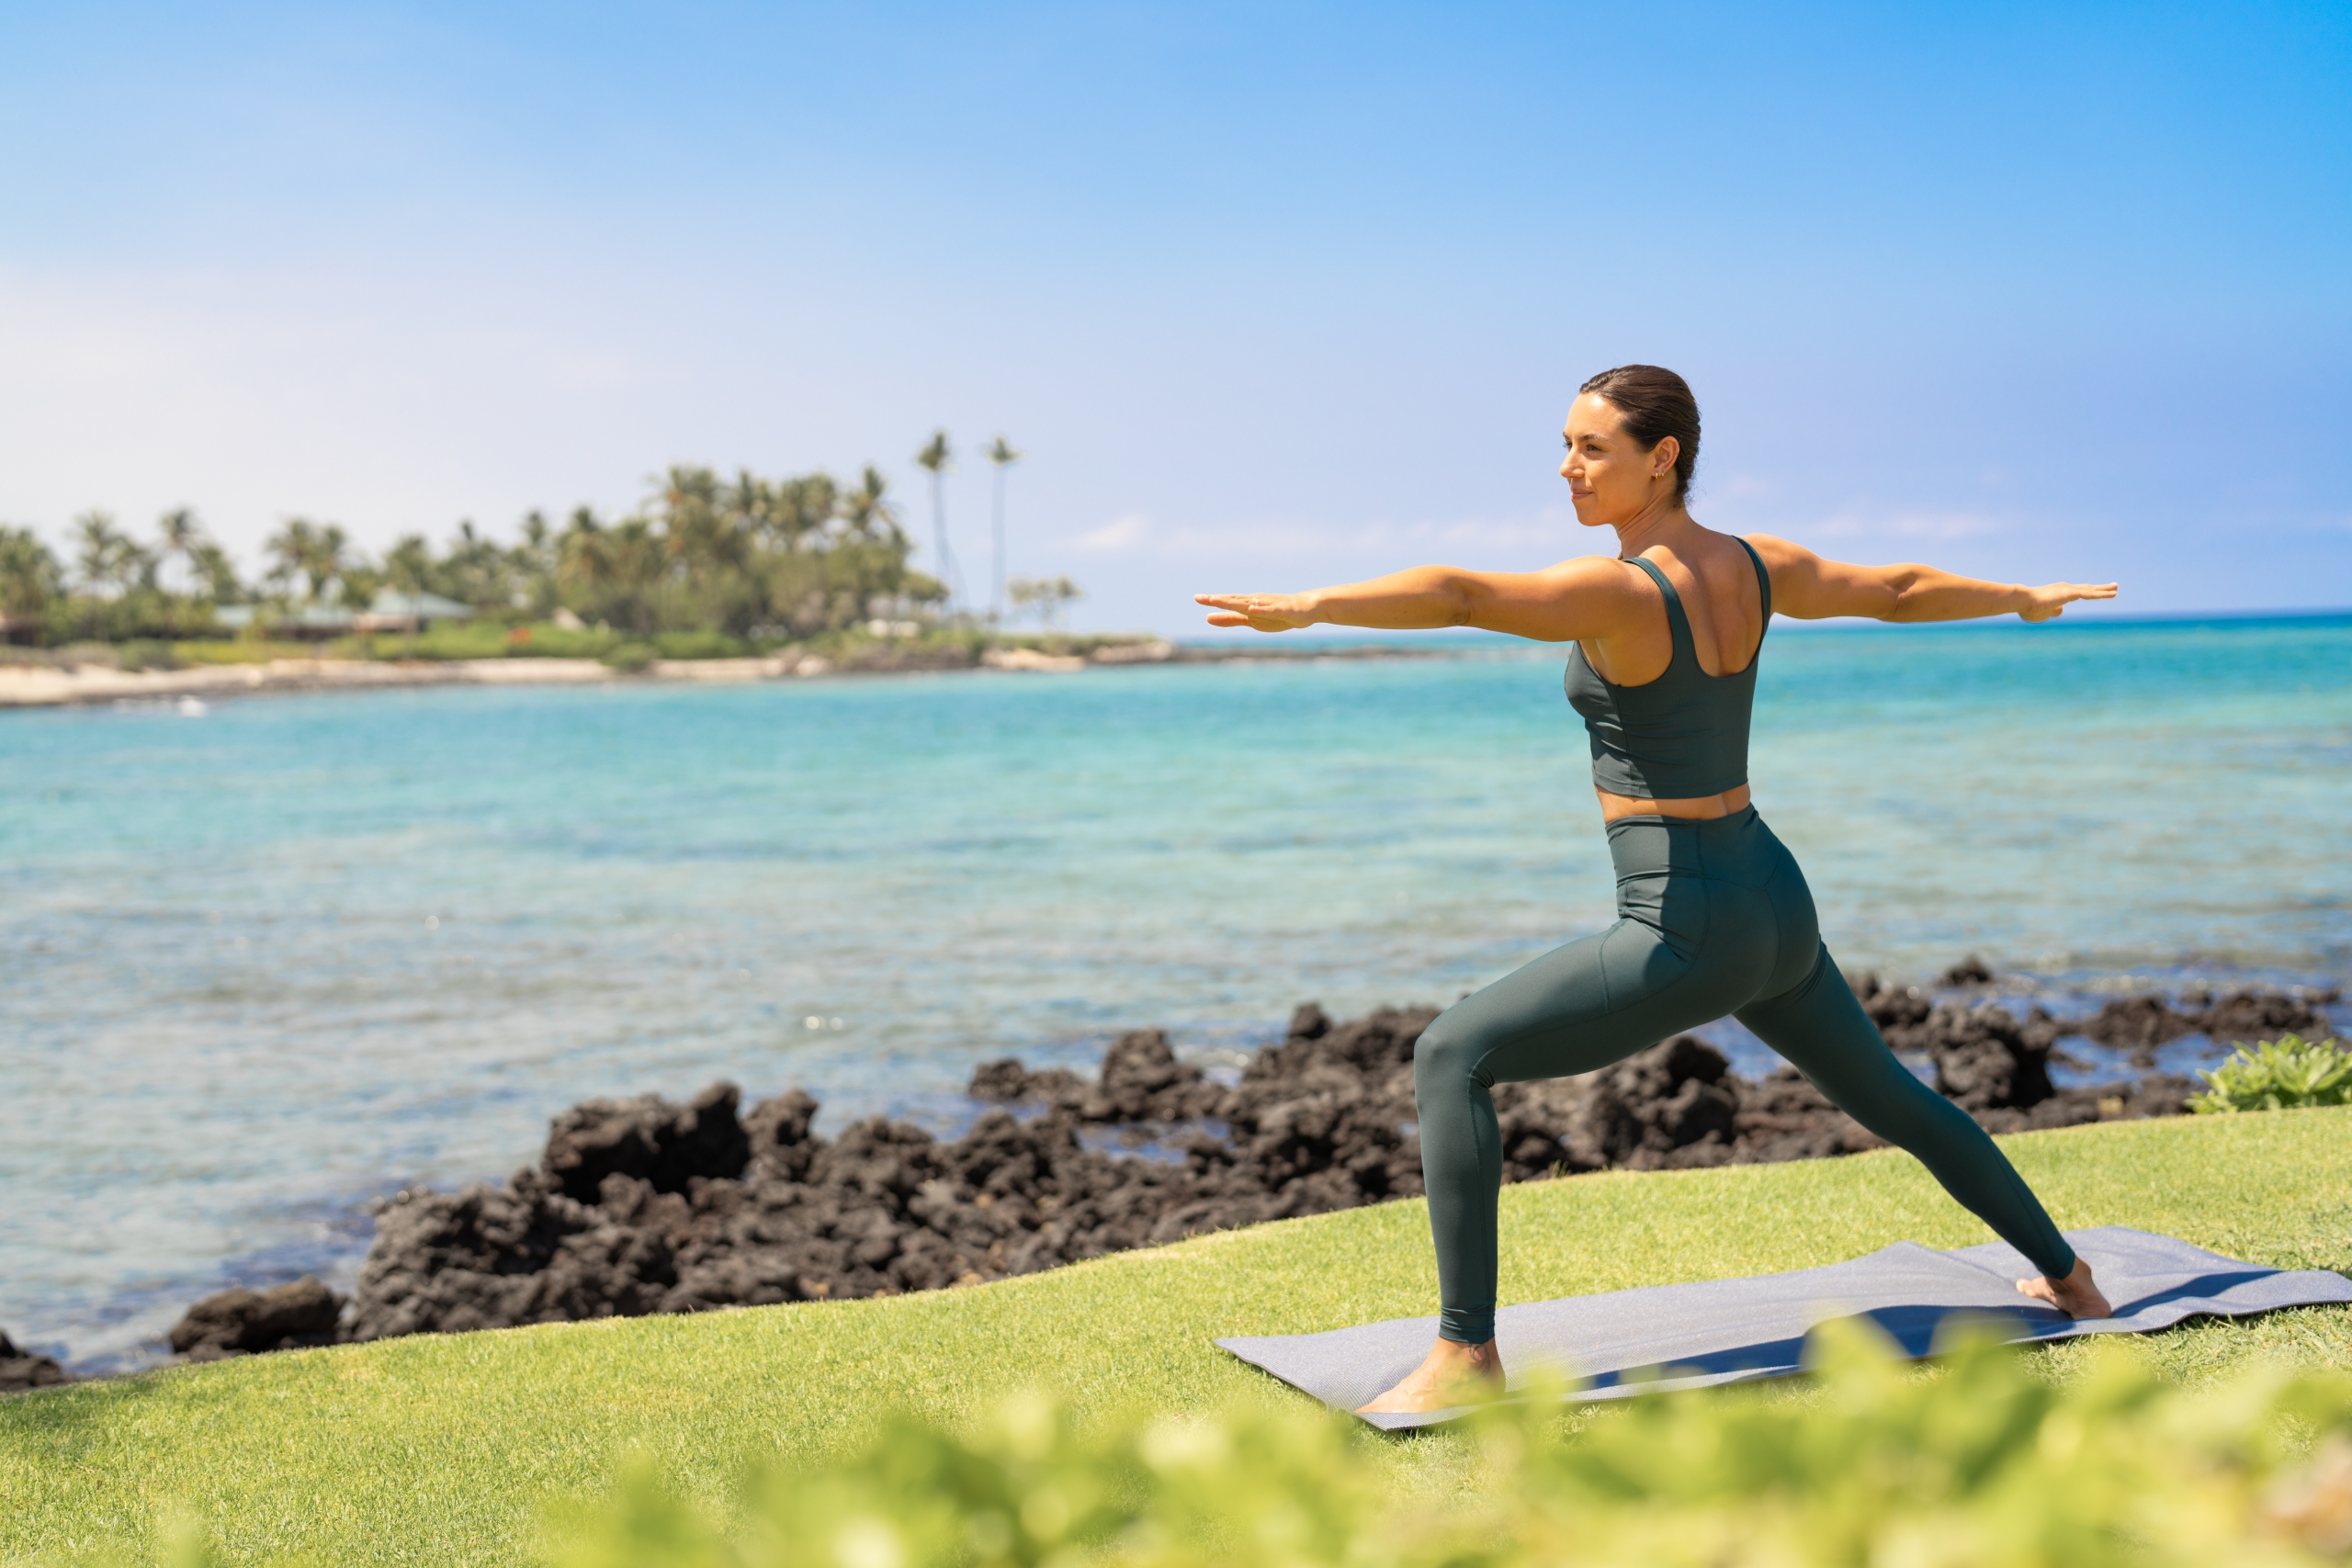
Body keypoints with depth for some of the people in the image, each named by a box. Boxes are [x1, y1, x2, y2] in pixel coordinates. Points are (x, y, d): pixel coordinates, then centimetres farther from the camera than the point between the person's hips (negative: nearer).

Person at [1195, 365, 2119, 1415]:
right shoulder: (1754, 568, 5)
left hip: (1687, 933, -9)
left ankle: (1466, 1352, -12)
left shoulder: (1618, 591, -18)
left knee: (1450, 1058, -8)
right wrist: (2028, 599, 38)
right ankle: (2067, 1277, 47)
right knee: (1888, 1097, 30)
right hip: (1777, 906, 9)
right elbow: (1901, 590, 21)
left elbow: (1460, 594, -35)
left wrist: (1307, 606, -45)